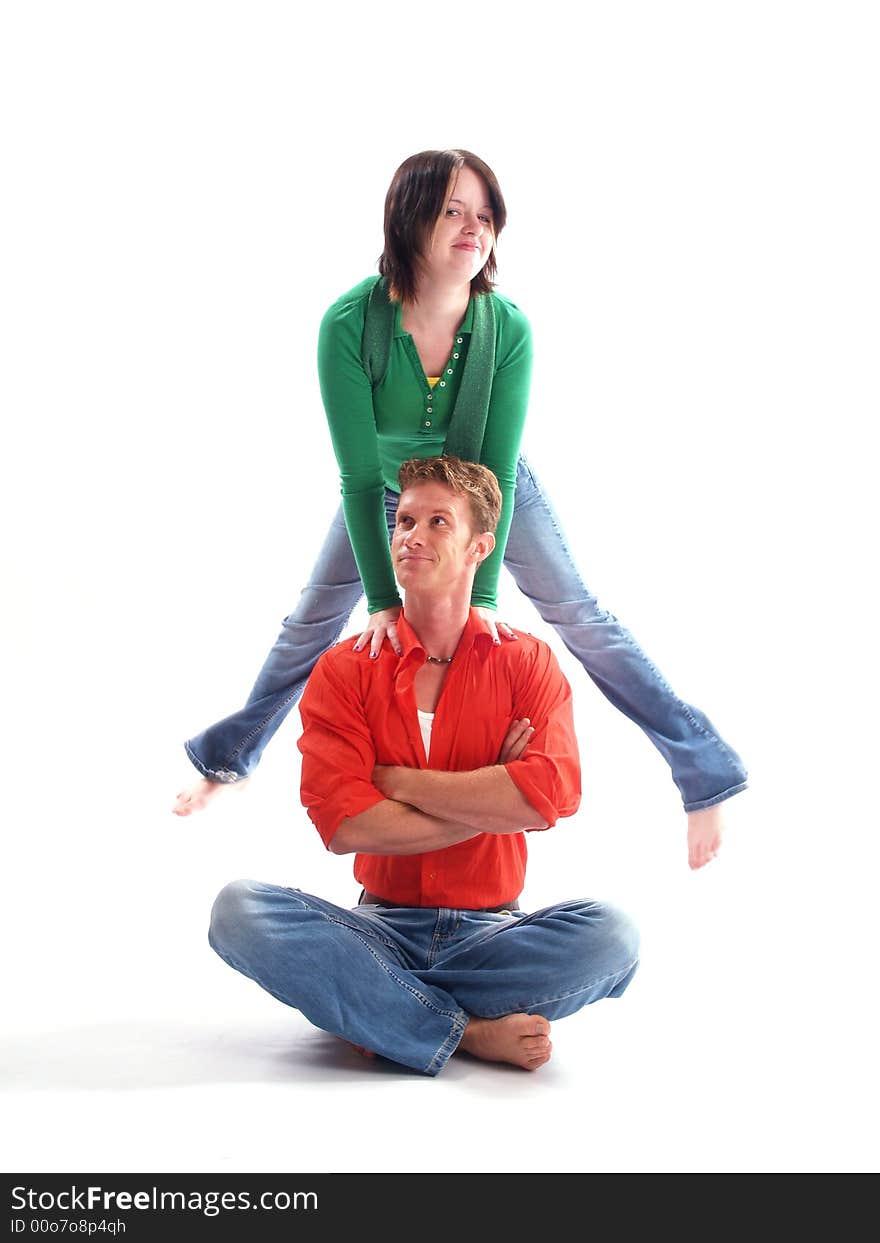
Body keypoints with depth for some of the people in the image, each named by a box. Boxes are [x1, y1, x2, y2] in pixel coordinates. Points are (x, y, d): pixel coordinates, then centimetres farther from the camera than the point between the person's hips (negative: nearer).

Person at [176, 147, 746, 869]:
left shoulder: (508, 329, -30)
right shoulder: (350, 324, -32)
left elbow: (494, 471, -26)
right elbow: (359, 474, -28)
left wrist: (481, 593, -32)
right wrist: (384, 598, -28)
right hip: (387, 492, 1)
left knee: (582, 620, 0)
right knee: (310, 627, 10)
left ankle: (704, 768, 8)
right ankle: (231, 758, 33)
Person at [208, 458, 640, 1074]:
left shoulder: (527, 662, 4)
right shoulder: (346, 668, 4)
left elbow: (550, 796, -15)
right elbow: (340, 822, -11)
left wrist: (396, 780, -10)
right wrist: (489, 803, -10)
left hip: (491, 932, 0)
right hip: (380, 925, 0)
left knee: (608, 933, -30)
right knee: (241, 908, -27)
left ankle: (372, 1009, -17)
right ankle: (472, 1034, -24)